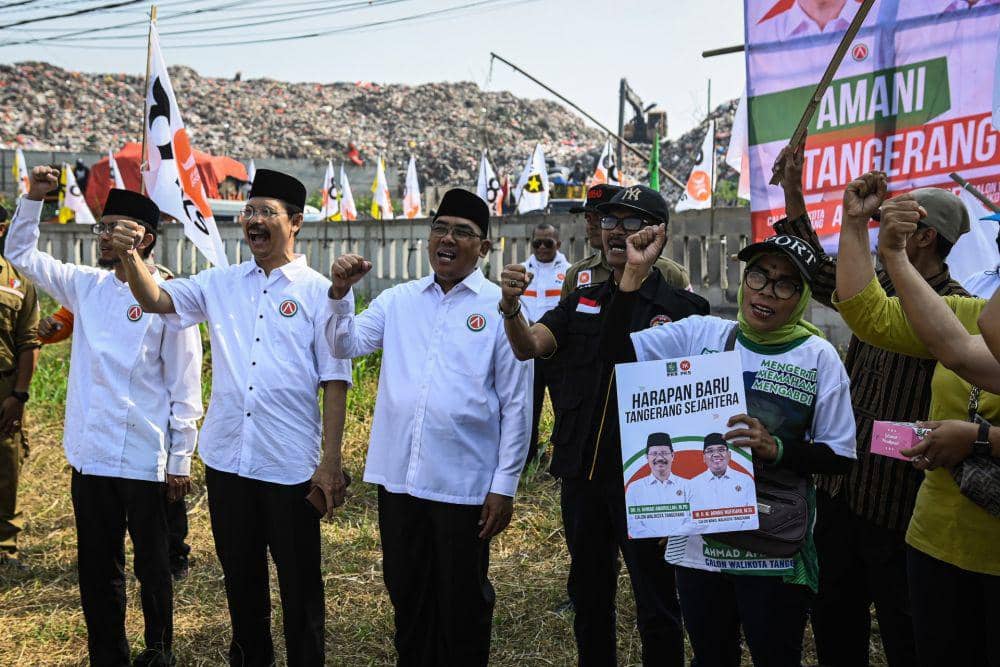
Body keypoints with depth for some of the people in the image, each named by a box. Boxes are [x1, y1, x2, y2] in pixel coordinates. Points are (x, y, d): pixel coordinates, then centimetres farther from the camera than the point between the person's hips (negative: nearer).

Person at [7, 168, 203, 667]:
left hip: (145, 461, -5)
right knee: (96, 568, 13)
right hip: (90, 456, 5)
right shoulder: (86, 286, 8)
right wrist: (32, 200, 5)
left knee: (151, 566, 10)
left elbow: (185, 389, -7)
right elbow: (21, 253, 19)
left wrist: (180, 461, -8)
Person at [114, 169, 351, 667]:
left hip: (291, 465, -4)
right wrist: (130, 257, -22)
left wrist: (330, 463, -10)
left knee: (299, 584, 7)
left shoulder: (319, 292, -4)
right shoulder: (220, 284, 8)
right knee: (240, 578, 18)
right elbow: (154, 300, -1)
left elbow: (335, 382, -6)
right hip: (227, 458, 4)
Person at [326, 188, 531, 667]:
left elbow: (516, 405, -4)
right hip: (398, 476, 4)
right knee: (405, 593, 18)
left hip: (464, 483, -4)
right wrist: (340, 295, -15)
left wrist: (505, 484, -7)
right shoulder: (398, 300, 8)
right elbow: (347, 347, 2)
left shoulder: (501, 308, -4)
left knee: (462, 603, 10)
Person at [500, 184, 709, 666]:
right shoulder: (581, 301, 9)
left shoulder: (683, 309, -4)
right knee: (589, 597, 18)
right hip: (581, 473, 5)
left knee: (656, 606, 5)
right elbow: (529, 346, -9)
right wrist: (511, 306, -27)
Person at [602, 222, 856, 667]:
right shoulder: (701, 334, 2)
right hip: (697, 540, 3)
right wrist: (635, 273, -10)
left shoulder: (819, 357, -5)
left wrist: (776, 448, -19)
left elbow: (839, 456, -3)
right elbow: (616, 350, -3)